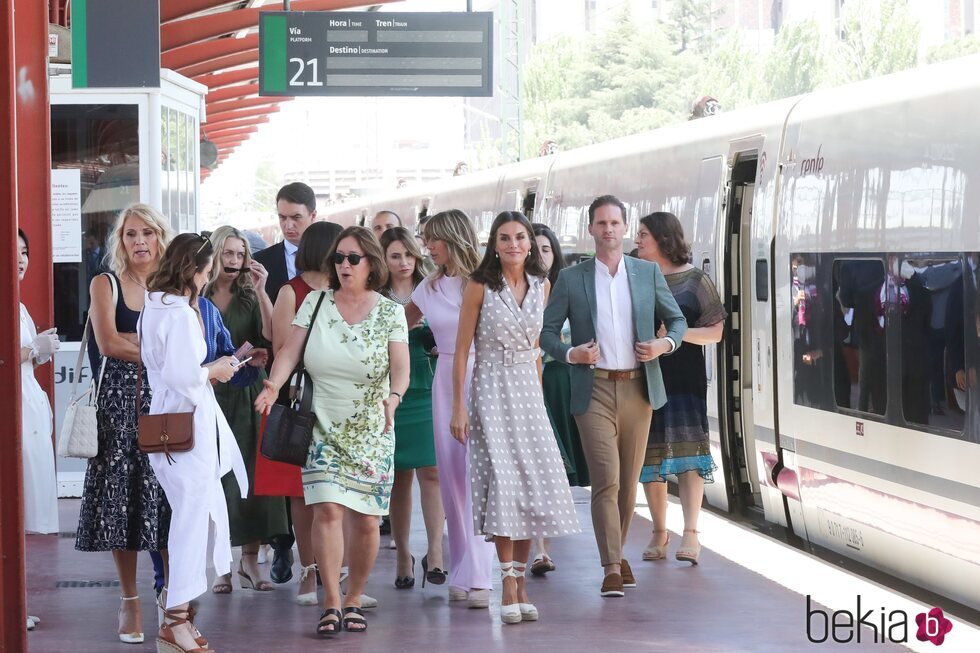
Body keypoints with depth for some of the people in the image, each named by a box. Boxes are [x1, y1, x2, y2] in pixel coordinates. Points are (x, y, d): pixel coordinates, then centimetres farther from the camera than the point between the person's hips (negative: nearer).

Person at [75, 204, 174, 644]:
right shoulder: (105, 284, 5)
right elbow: (108, 343, -10)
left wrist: (133, 343, -10)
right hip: (121, 401, -1)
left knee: (169, 502, -2)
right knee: (122, 501, -1)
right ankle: (129, 601, 8)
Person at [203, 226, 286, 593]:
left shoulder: (250, 298, 9)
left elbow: (272, 339, -5)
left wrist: (261, 292, -10)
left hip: (248, 396, 2)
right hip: (212, 396, -2)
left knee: (252, 475, -3)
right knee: (218, 477, -5)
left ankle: (250, 560, 4)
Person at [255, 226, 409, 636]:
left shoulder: (390, 312, 0)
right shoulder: (315, 303, 2)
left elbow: (401, 366, -10)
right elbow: (290, 350, -5)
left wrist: (394, 396, -31)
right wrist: (274, 385, -24)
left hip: (371, 432, 0)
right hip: (323, 428, 0)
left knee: (365, 520, -1)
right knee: (328, 509, -14)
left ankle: (354, 600, 17)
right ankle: (331, 605, -9)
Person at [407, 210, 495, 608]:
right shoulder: (430, 287, 11)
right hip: (446, 381, 5)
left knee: (477, 475, -10)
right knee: (451, 476, 4)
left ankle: (477, 576, -12)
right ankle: (461, 573, 9)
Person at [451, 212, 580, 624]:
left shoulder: (541, 285, 8)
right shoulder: (480, 286, -5)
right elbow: (462, 349, -3)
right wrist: (458, 407, -8)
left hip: (529, 391, 4)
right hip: (491, 389, -4)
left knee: (533, 483, -1)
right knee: (502, 481, -11)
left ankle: (520, 578, 7)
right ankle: (509, 580, -8)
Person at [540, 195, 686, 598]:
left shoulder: (648, 273, 8)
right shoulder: (571, 279, 3)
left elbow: (677, 320, 15)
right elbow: (546, 332, 6)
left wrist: (665, 344, -6)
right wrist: (570, 354, -13)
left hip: (638, 388, 2)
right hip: (594, 389, -2)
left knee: (628, 481, 9)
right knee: (606, 480, -12)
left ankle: (618, 553, 26)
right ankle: (611, 569, -12)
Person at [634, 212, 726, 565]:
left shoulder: (695, 280, 2)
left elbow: (715, 331, 0)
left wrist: (678, 333, -14)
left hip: (684, 380, -3)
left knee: (687, 447, -12)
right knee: (650, 454, 5)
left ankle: (691, 533, -15)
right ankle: (659, 532, 14)